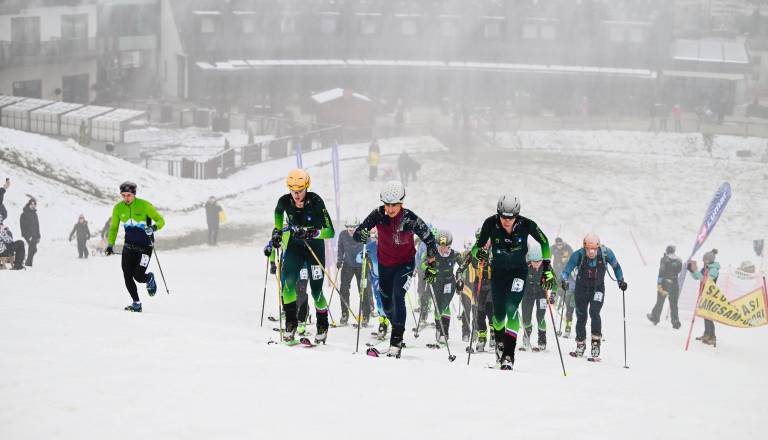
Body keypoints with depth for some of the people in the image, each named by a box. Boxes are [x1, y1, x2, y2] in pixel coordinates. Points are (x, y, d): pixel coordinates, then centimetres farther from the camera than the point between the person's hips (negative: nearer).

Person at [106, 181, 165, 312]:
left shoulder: (144, 205, -13)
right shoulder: (118, 208, -1)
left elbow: (161, 220, -9)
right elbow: (113, 228, 11)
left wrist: (154, 228, -30)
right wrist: (110, 245, 1)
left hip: (145, 246, -4)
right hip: (129, 246, 4)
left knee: (138, 276, -11)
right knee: (127, 276, -7)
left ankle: (150, 278, 25)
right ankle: (136, 303, 6)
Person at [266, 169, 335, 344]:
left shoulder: (316, 201, -25)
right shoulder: (285, 201, -15)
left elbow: (330, 231, -27)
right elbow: (278, 212, 13)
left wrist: (311, 233, -40)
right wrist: (277, 231, 7)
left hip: (315, 246, -2)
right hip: (294, 246, 3)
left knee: (316, 290, -1)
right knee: (287, 282, -20)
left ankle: (322, 325, 22)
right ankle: (291, 322, -8)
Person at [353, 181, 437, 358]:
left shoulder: (410, 219, -25)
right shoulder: (378, 215, -19)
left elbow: (429, 239, -13)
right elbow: (356, 234, -18)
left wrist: (431, 265, -13)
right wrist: (361, 235, -42)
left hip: (405, 263, -3)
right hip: (384, 263, 3)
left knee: (397, 296, -22)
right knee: (386, 299, 17)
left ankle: (396, 340, -21)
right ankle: (390, 321, 50)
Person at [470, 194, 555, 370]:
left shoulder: (526, 225, -22)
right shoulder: (491, 223, -21)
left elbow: (544, 242, -5)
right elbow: (478, 246, -10)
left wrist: (547, 267, -7)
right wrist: (478, 252, -34)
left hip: (519, 271, -2)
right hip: (498, 271, 2)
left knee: (511, 309, -20)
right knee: (499, 313, 5)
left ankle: (509, 354, -20)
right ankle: (499, 341, 38)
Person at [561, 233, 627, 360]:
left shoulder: (606, 253, -20)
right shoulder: (578, 255, -23)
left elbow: (616, 266, -2)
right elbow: (566, 271, -20)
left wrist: (621, 280, -10)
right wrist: (564, 280, -40)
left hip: (598, 288, -1)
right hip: (582, 288, 1)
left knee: (594, 312, -21)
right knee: (581, 316, 8)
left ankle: (596, 344, -17)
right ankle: (580, 345, 25)